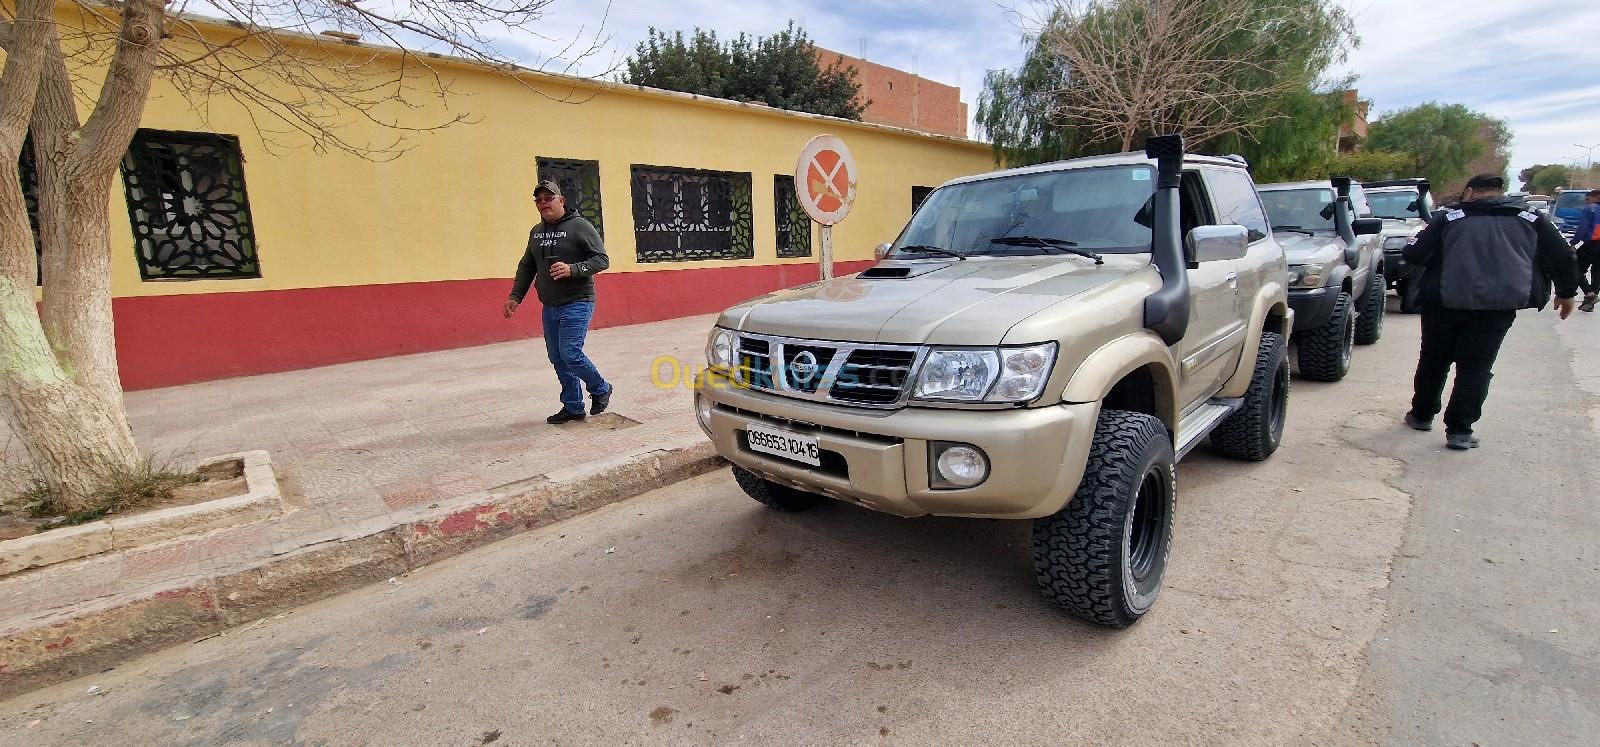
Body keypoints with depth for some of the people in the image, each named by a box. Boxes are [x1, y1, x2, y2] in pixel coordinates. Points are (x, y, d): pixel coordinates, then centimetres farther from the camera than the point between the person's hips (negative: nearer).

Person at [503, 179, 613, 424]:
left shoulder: (580, 226, -7)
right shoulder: (536, 232, 15)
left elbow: (602, 259, -12)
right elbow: (526, 267, 22)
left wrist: (572, 269, -25)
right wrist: (515, 296, 13)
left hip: (577, 304, -7)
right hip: (549, 307, 7)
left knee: (570, 353, -15)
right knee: (557, 358, 8)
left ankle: (600, 389, 10)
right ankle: (573, 407, 19)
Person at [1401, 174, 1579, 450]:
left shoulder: (1450, 217, 5)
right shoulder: (1531, 219, 13)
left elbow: (1414, 255, -2)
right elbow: (1563, 256, 11)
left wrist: (1439, 259, 21)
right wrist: (1566, 292, 23)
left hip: (1446, 301, -1)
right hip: (1499, 304, 1)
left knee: (1434, 361, 15)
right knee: (1476, 366, 4)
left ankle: (1421, 415, 27)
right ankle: (1459, 431, 0)